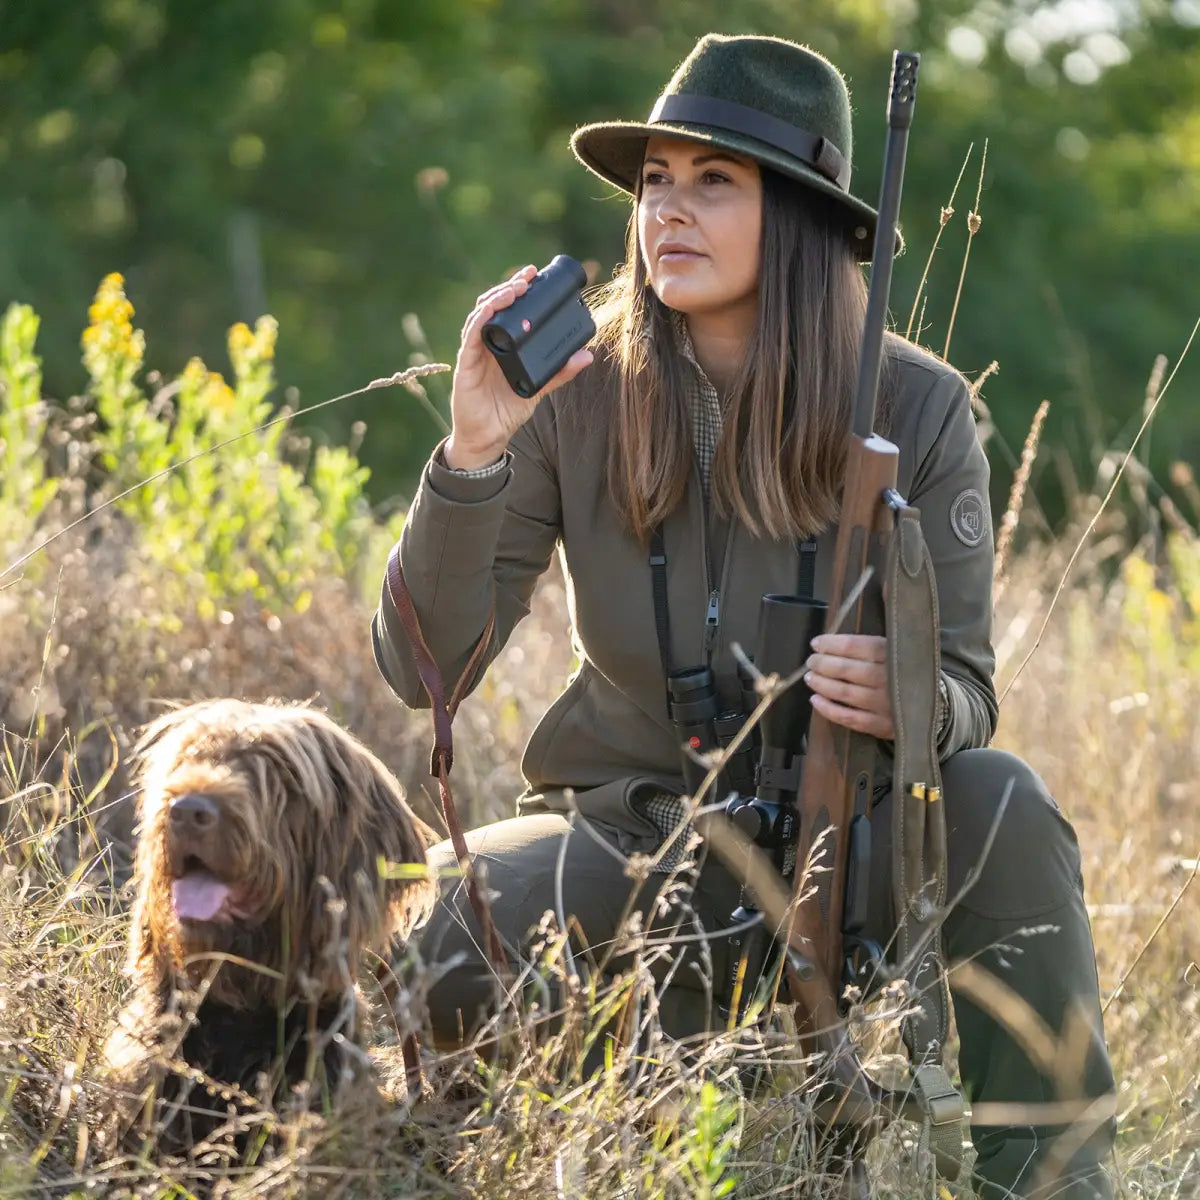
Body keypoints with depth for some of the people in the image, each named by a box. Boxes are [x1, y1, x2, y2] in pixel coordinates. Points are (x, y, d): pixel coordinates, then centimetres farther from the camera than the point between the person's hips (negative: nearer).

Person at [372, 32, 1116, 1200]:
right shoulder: (578, 399, -10)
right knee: (407, 937, -28)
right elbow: (423, 671, -14)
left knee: (998, 801, -32)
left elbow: (968, 694, -8)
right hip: (629, 828, 1)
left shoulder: (916, 407, -10)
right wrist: (473, 451, -29)